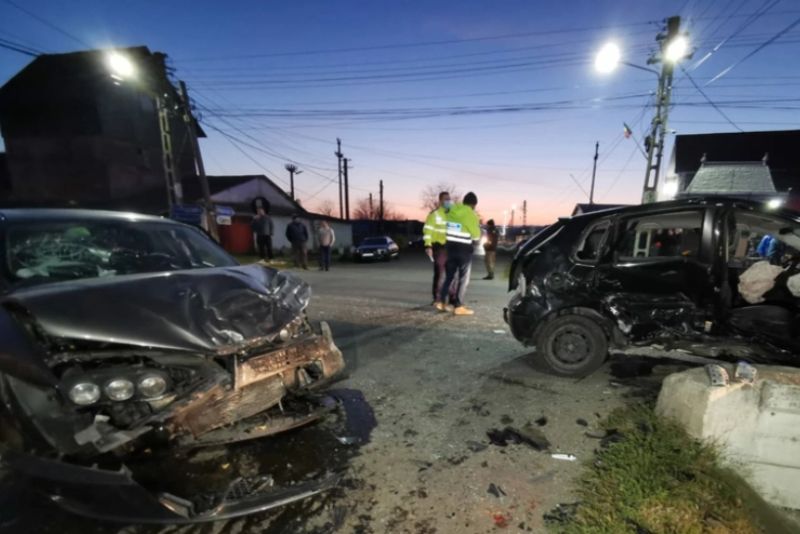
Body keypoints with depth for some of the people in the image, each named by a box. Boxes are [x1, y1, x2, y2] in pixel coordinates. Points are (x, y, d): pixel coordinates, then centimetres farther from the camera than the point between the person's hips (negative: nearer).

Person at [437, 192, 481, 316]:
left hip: (450, 246, 6)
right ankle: (458, 306, 4)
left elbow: (447, 228, 10)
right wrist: (477, 225, 15)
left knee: (449, 276, 16)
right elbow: (476, 235, -4)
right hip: (464, 249, -5)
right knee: (463, 279, 4)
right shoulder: (471, 215, -10)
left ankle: (441, 302, 13)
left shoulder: (451, 211, 6)